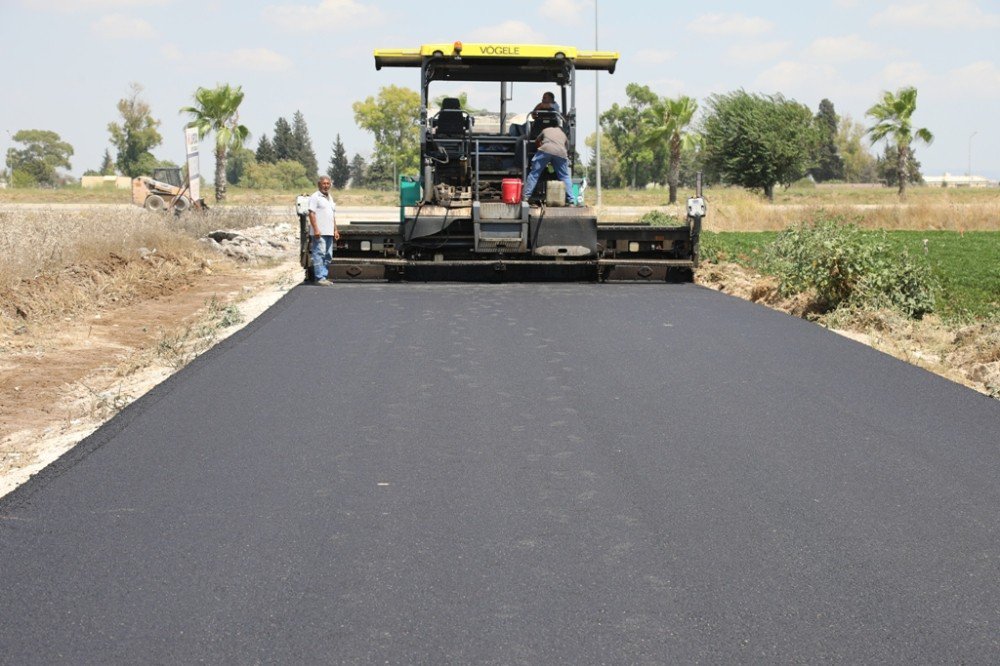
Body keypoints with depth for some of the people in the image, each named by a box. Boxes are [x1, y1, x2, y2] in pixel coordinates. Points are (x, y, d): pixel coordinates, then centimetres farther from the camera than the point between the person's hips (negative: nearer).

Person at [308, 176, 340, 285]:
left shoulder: (330, 198, 21)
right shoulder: (315, 197, -4)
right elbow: (312, 213, -12)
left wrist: (335, 230, 19)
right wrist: (316, 229, -19)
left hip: (329, 232, 8)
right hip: (319, 233, -8)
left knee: (328, 256, 8)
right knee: (319, 254, -10)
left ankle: (324, 277, 13)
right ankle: (320, 278, -12)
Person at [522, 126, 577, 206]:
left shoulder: (546, 130, 34)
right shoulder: (563, 135, 36)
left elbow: (537, 142, 42)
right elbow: (567, 150, 33)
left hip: (546, 149, -2)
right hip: (561, 152, 2)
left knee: (534, 174, 3)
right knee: (565, 177, 13)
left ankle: (525, 197, -3)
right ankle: (571, 201, 8)